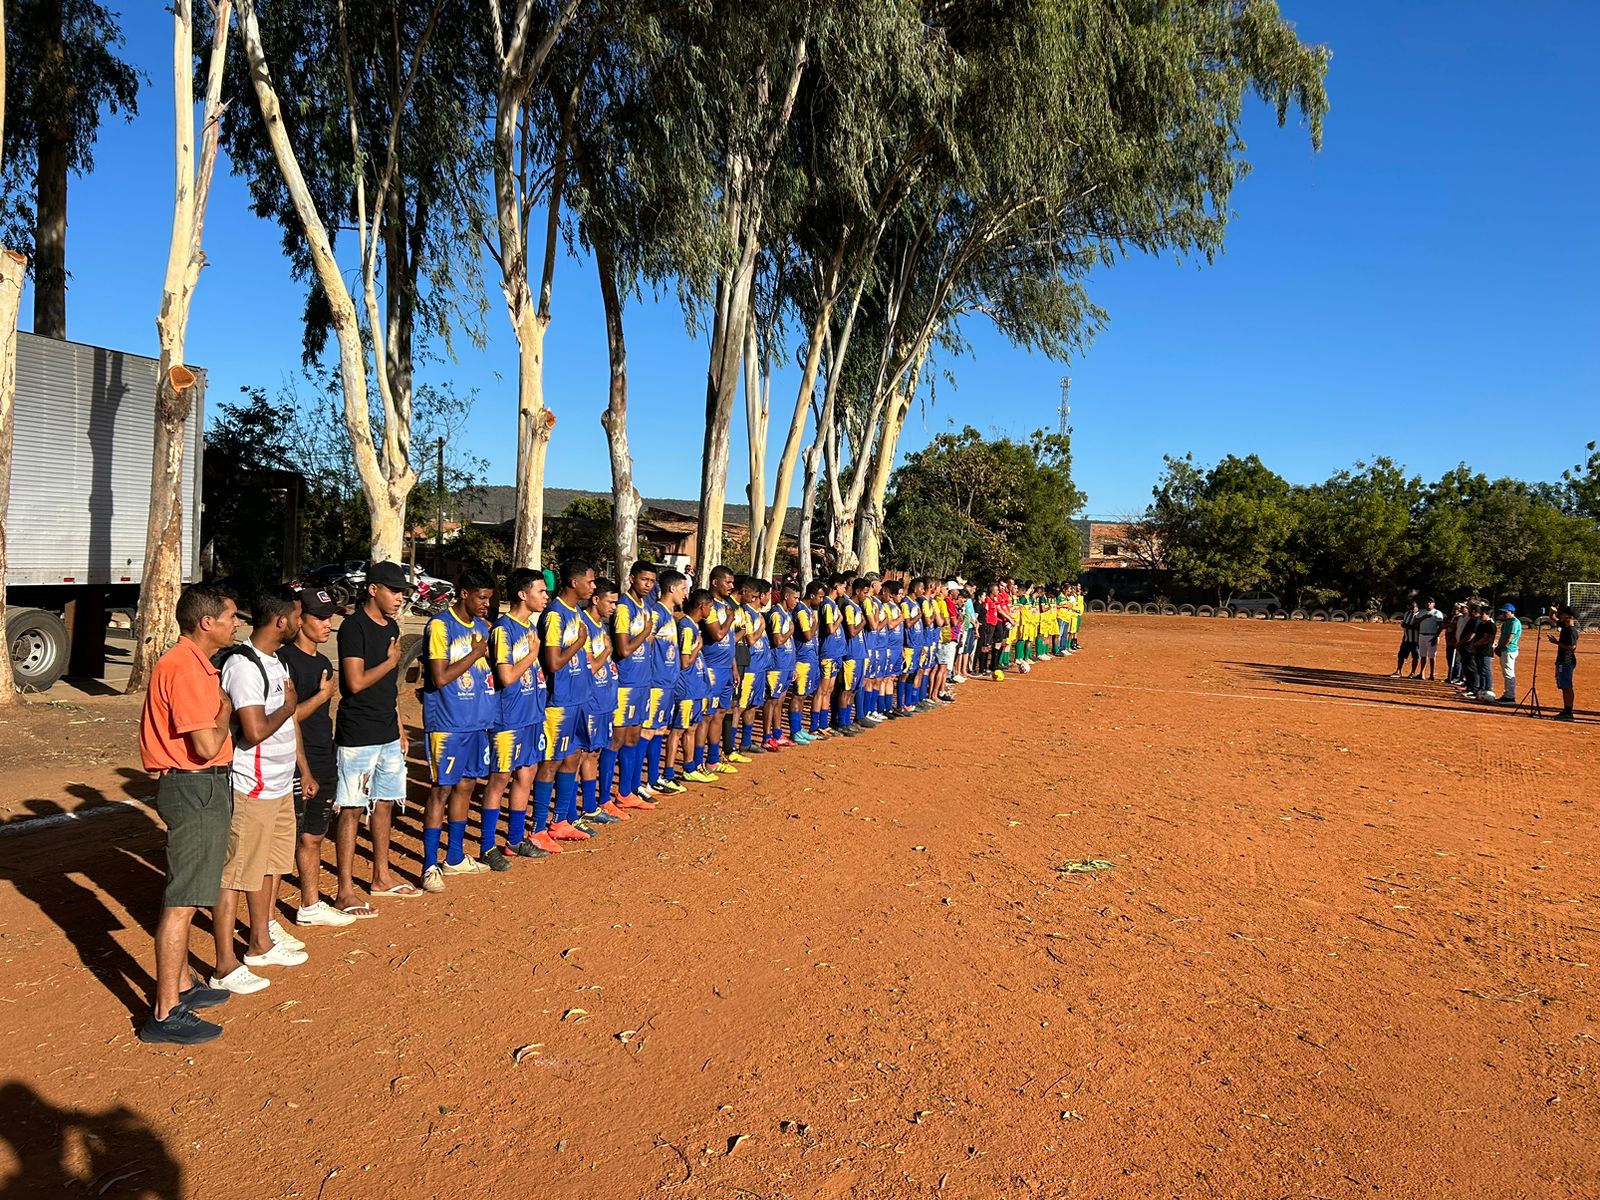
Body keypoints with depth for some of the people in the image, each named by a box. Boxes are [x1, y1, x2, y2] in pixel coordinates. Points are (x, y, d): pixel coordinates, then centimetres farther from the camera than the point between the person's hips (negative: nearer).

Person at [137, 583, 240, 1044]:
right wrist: (226, 708, -9)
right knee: (182, 901, -5)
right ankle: (165, 1014, 2)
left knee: (186, 896, 20)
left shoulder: (195, 663, 13)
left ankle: (181, 985, 33)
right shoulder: (185, 668, -20)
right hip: (194, 790, -11)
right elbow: (207, 745, -24)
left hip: (202, 787, 11)